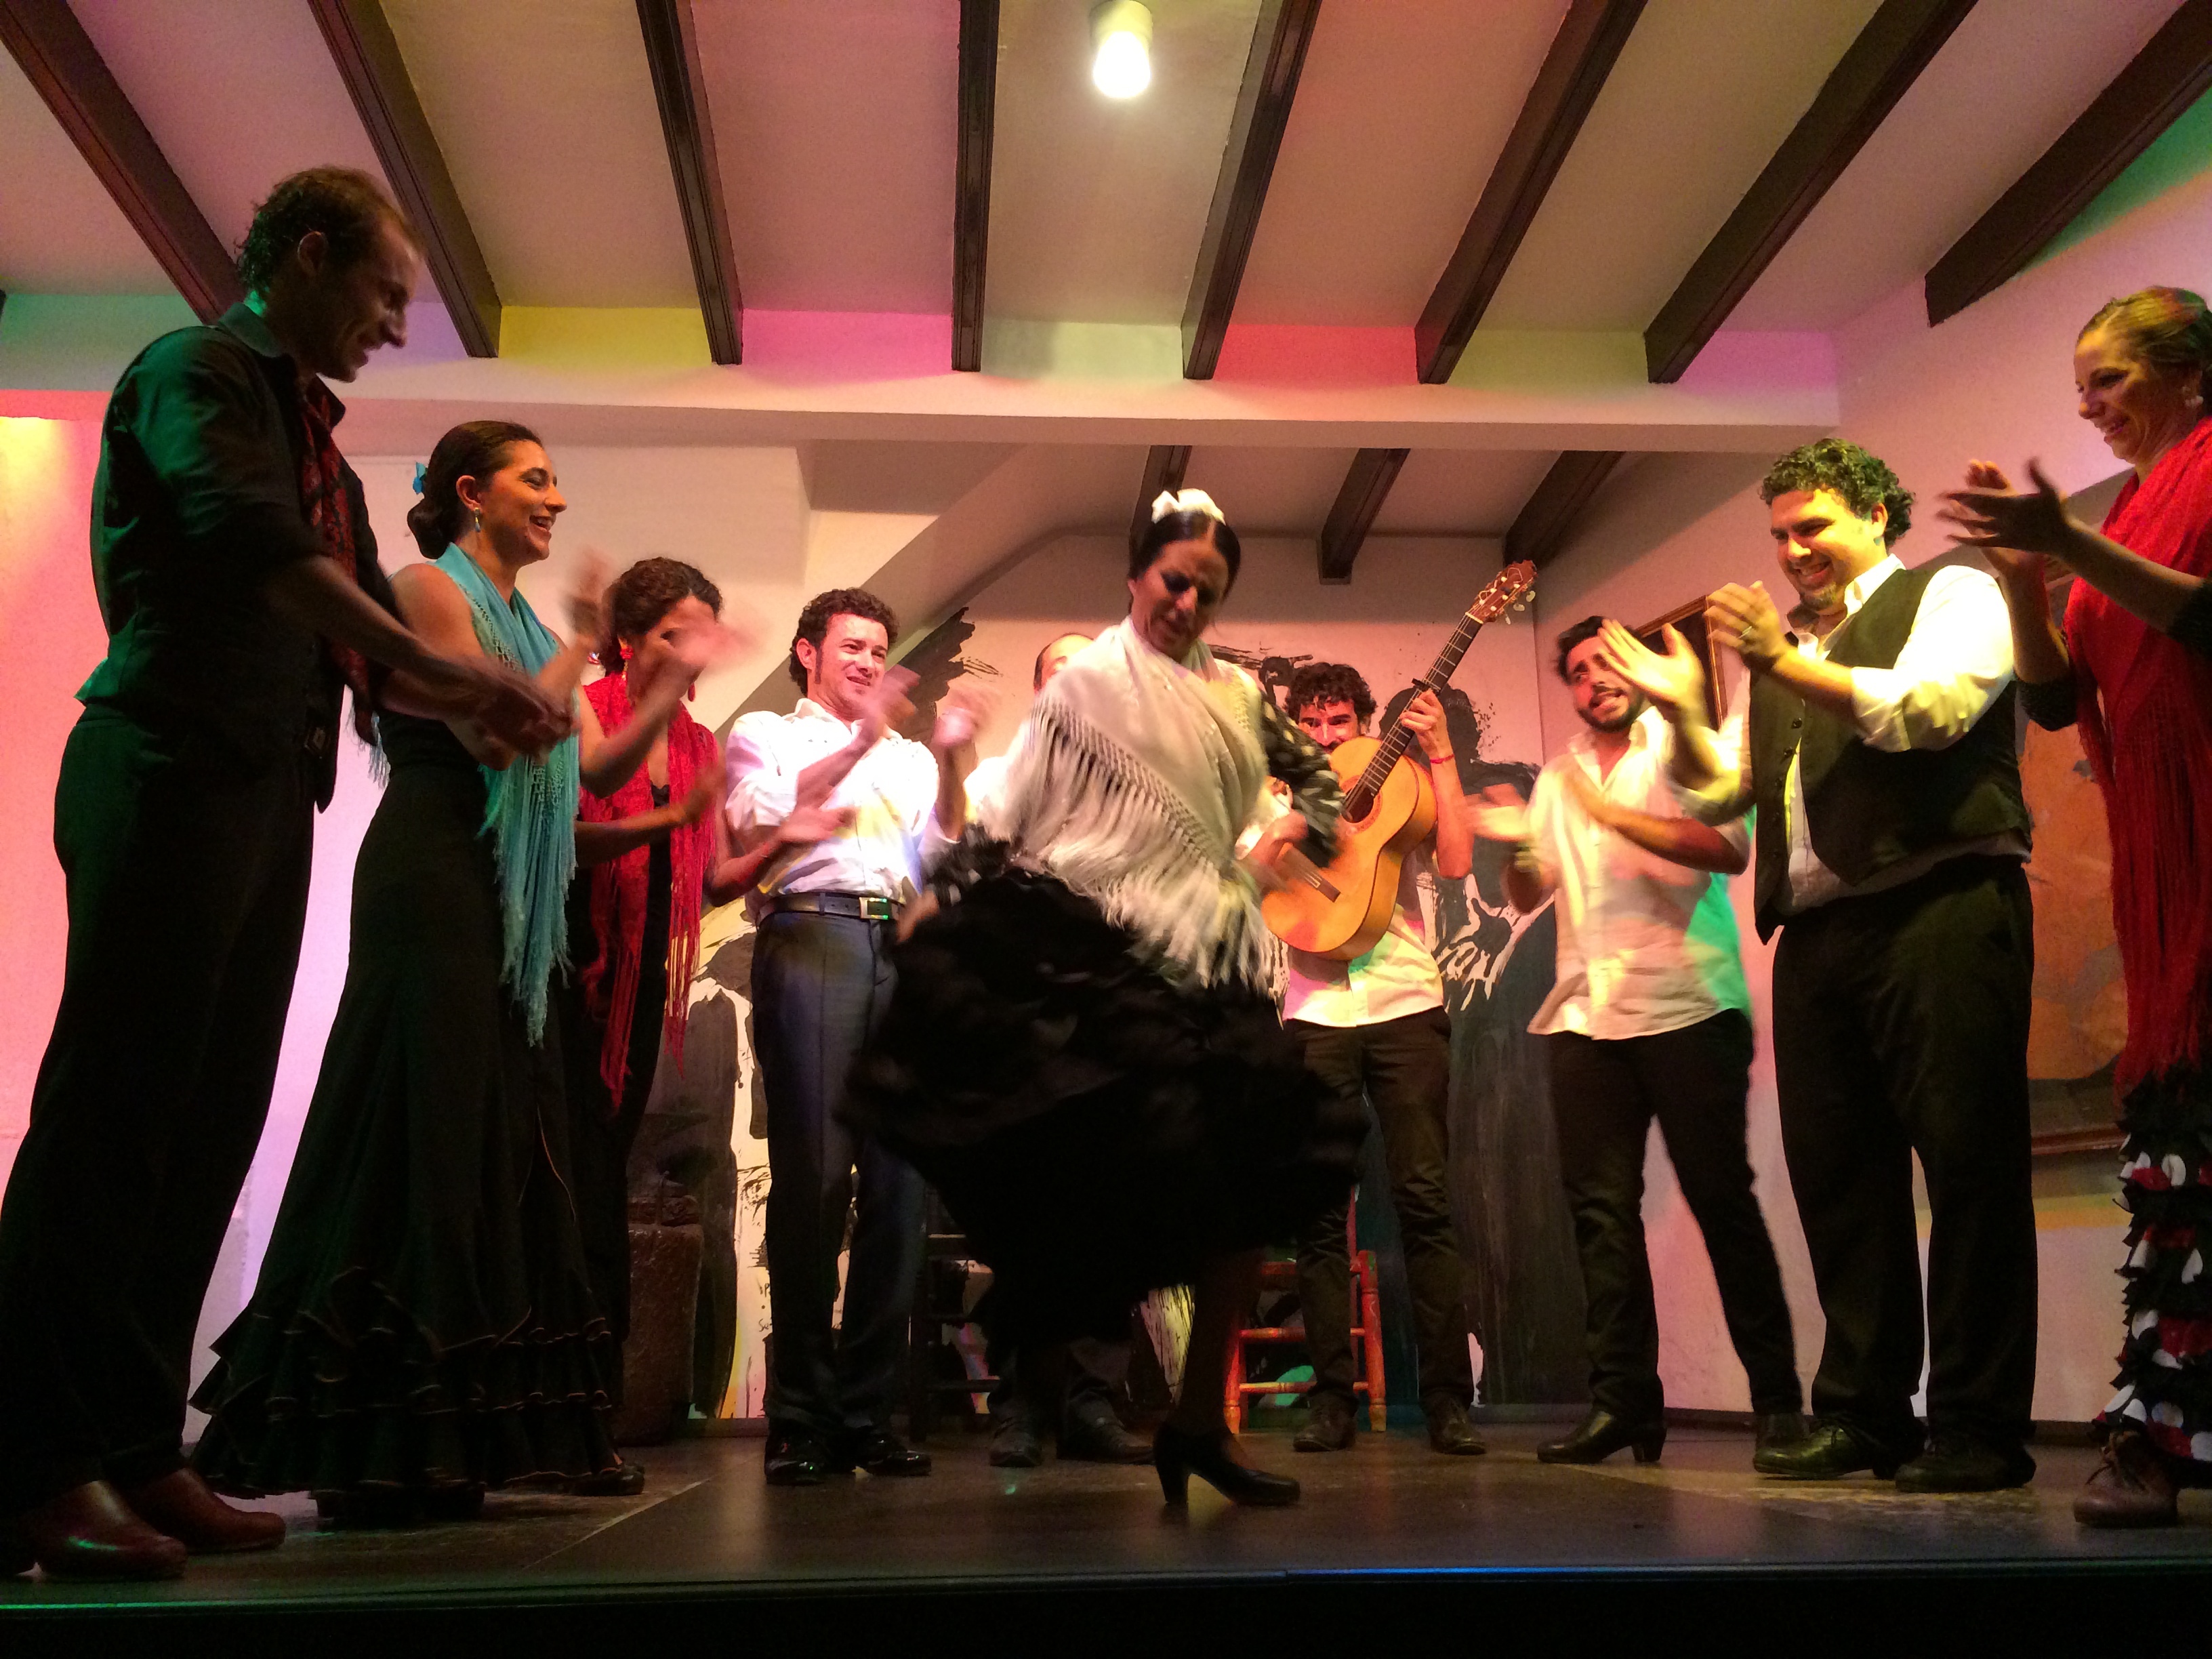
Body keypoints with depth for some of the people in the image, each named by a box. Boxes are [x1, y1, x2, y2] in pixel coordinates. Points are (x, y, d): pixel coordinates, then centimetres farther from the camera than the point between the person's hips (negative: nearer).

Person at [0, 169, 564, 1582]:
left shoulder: (316, 438, 24)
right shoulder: (196, 371, 0)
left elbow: (367, 638, 20)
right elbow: (244, 533, -20)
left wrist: (488, 707, 3)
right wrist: (435, 668, -25)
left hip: (268, 796, 8)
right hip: (174, 771, -8)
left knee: (209, 1126, 6)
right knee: (115, 1109, -8)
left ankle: (136, 1452, 12)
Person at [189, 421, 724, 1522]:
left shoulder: (525, 622, 21)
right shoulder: (430, 589, -2)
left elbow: (600, 769, 15)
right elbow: (492, 736, -16)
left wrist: (674, 683, 5)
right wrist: (583, 644, -7)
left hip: (509, 913, 9)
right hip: (435, 884, -9)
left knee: (498, 1147, 6)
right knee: (422, 1136, -9)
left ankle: (452, 1443, 13)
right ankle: (371, 1449, -2)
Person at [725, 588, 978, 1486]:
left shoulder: (909, 757, 29)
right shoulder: (765, 732, 20)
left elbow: (941, 855, 14)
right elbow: (760, 814, 0)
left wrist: (951, 763, 1)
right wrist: (861, 739, -6)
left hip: (902, 947, 4)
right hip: (809, 934, -3)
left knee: (898, 1181, -4)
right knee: (813, 1175, -11)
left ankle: (868, 1409, 3)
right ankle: (800, 1417, -3)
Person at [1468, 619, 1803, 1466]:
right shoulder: (1558, 778, 21)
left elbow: (1731, 849, -10)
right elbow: (1529, 897, 18)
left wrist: (1614, 813, -17)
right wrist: (1516, 846, -3)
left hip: (1686, 1006, -4)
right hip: (1585, 1015, 5)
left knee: (1721, 1198, -3)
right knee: (1600, 1206, 1)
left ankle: (1776, 1397, 7)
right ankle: (1623, 1398, 7)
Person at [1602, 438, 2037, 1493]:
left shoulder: (1952, 594, 7)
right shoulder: (1780, 656, 25)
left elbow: (1930, 707, -12)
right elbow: (1718, 792, 21)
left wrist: (1785, 663, -14)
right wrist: (1681, 710, 4)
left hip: (1940, 909, -6)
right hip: (1815, 933, 6)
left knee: (1967, 1160, -6)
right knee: (1836, 1173, 6)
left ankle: (1980, 1427, 2)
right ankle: (1863, 1410, 14)